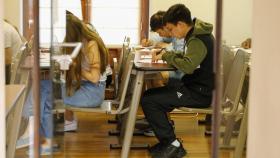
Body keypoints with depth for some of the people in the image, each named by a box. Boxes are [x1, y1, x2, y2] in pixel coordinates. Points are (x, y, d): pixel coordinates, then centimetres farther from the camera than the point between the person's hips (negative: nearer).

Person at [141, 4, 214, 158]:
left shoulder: (198, 40, -20)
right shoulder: (197, 35, 11)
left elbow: (188, 65, -33)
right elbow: (188, 58, 15)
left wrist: (167, 56, -19)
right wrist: (167, 54, 0)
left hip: (200, 93, -10)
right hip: (196, 87, 10)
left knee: (148, 101, -14)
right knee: (150, 94, 13)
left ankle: (172, 144, -6)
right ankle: (166, 141, 15)